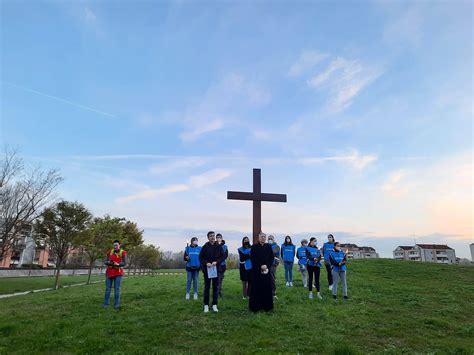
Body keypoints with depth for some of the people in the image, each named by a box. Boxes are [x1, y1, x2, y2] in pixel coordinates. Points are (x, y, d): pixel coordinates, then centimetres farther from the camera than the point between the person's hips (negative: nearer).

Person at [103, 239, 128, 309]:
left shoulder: (123, 252, -4)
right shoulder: (110, 252, 6)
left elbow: (125, 263, -9)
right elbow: (105, 262, 5)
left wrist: (118, 264, -27)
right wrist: (108, 262, -18)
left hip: (118, 273, -3)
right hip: (109, 272, 3)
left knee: (117, 288, -2)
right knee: (108, 288, 6)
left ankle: (116, 304, 6)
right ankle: (106, 304, 17)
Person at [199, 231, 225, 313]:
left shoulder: (219, 247, 1)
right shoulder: (205, 247, -2)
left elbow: (223, 256, 1)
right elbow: (201, 257, -1)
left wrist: (216, 262, -14)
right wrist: (206, 263, -17)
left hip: (216, 269, 1)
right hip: (207, 269, -1)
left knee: (215, 287, 7)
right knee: (207, 287, 7)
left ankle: (214, 305, 17)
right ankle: (206, 305, 15)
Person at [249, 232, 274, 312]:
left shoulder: (268, 246, 7)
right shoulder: (254, 246, 0)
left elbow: (271, 258, 5)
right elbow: (252, 258, -5)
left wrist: (266, 265, -9)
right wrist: (260, 266, -12)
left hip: (266, 270, 2)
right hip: (256, 271, -2)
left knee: (267, 288, 5)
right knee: (256, 289, 0)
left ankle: (267, 305, 15)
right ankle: (256, 306, 9)